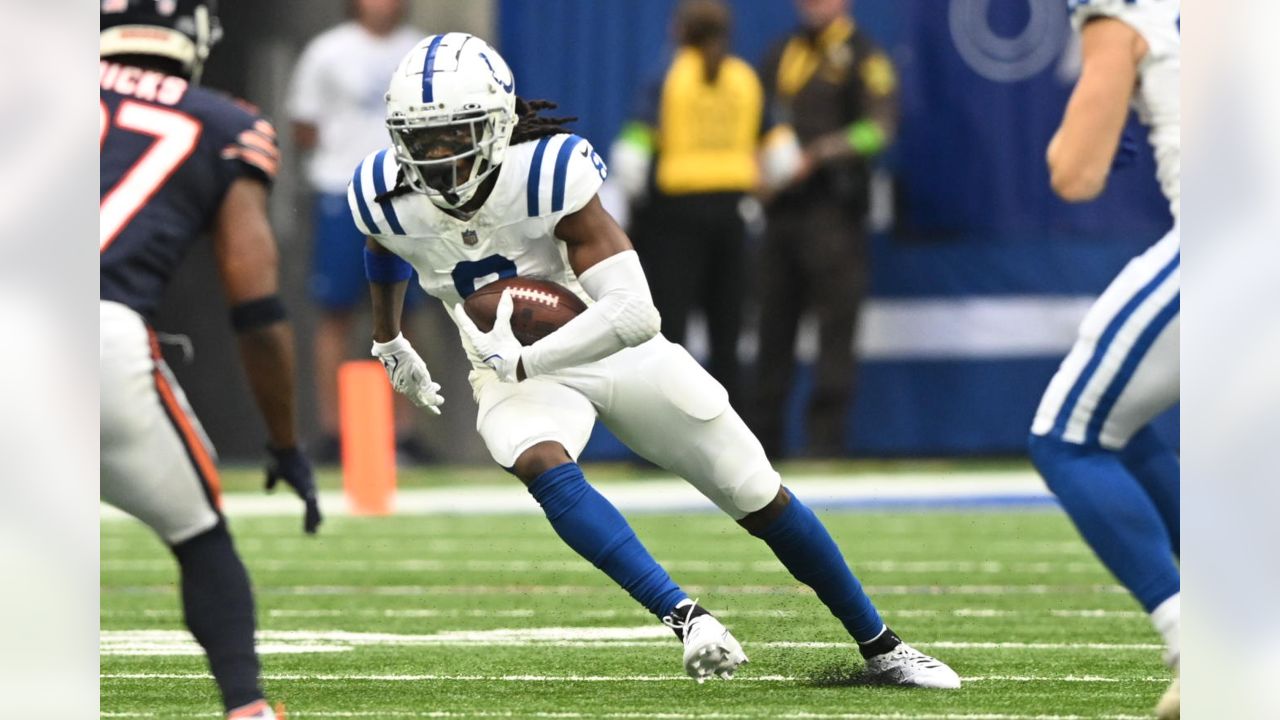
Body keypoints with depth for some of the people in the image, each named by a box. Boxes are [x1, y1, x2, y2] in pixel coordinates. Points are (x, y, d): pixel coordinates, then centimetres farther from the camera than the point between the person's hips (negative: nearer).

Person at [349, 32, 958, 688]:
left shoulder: (547, 176, -30)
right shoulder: (389, 198, -16)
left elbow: (633, 314, -34)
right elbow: (386, 257, 12)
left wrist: (524, 363, -35)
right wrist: (387, 341, 27)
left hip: (620, 350, -2)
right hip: (517, 371, 2)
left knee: (761, 498, 3)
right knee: (544, 465, -34)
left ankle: (880, 647, 19)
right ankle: (684, 617, -37)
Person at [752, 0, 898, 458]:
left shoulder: (862, 56, -3)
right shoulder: (784, 55, 16)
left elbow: (879, 128, -14)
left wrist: (815, 156, -19)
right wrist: (766, 151, 5)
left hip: (832, 210, -6)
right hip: (781, 208, 6)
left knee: (835, 326, -6)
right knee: (773, 323, 8)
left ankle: (826, 438, -3)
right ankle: (762, 437, 13)